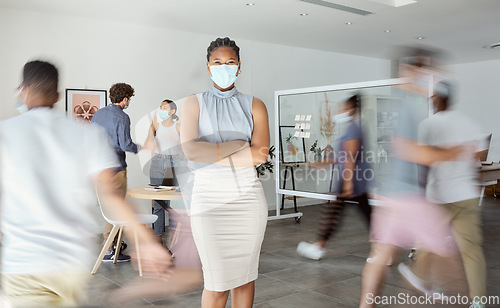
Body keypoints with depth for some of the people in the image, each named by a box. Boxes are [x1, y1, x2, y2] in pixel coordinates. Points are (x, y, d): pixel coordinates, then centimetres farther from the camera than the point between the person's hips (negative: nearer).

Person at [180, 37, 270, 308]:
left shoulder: (254, 105, 8)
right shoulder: (194, 103, 5)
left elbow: (261, 154, -7)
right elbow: (190, 150, -11)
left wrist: (212, 154, -9)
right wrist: (240, 145, -10)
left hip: (248, 197, 2)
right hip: (209, 197, -2)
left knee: (245, 275, 10)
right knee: (217, 282, -1)